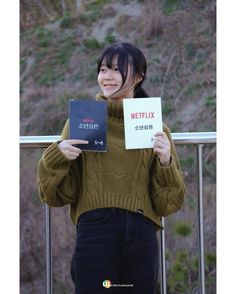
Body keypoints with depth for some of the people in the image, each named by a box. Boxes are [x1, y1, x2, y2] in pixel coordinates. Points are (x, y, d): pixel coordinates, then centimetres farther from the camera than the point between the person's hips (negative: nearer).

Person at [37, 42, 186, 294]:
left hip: (141, 235, 1)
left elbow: (169, 202, 9)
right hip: (95, 232, -1)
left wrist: (166, 162, -8)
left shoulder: (156, 129, 10)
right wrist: (58, 156, -10)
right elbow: (60, 193, 7)